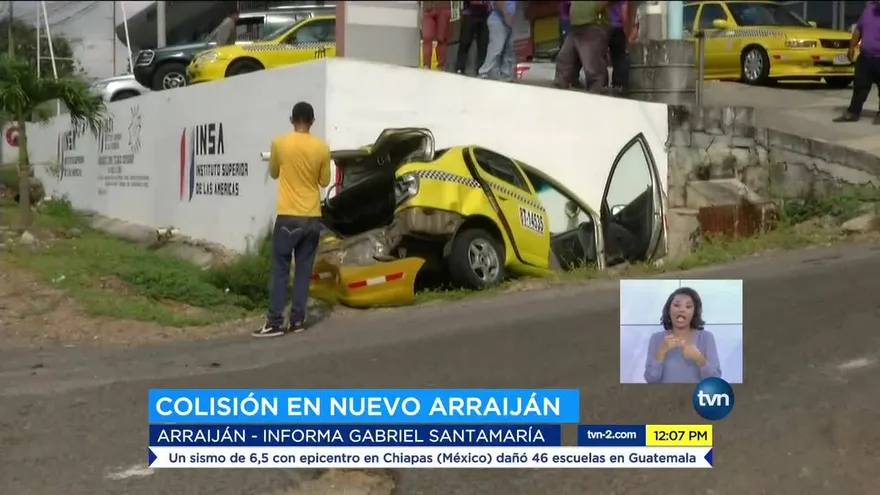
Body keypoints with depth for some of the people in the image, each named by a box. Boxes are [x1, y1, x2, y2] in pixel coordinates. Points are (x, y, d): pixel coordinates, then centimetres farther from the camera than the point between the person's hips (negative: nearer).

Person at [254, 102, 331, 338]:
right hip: (312, 217, 2)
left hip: (288, 216, -2)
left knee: (280, 269, 0)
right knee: (304, 270, 8)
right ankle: (297, 320, 9)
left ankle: (275, 322, -3)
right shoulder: (322, 147, -1)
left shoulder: (280, 143, -5)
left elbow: (274, 173, 11)